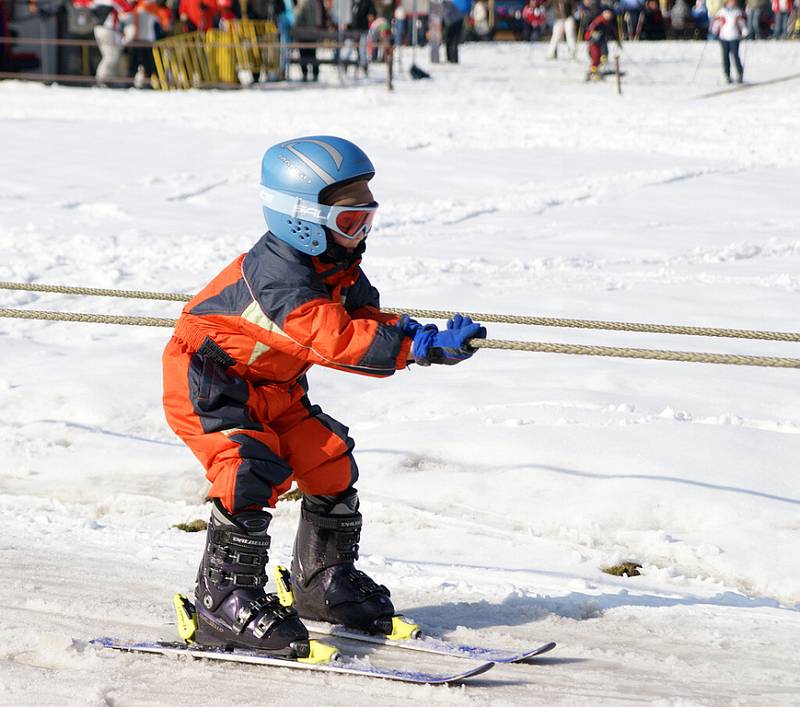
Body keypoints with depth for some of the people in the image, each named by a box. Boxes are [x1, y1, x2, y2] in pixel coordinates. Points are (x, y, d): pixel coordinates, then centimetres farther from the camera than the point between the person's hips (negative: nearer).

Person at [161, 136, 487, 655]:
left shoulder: (339, 265, -3)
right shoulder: (280, 276, -34)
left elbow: (364, 320, -4)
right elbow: (335, 342, -41)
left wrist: (419, 335, -25)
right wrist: (422, 346, -43)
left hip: (272, 387, 10)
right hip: (208, 382, -10)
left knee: (330, 461, 7)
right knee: (252, 470, -26)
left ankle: (325, 582, 25)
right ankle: (226, 603, -19)